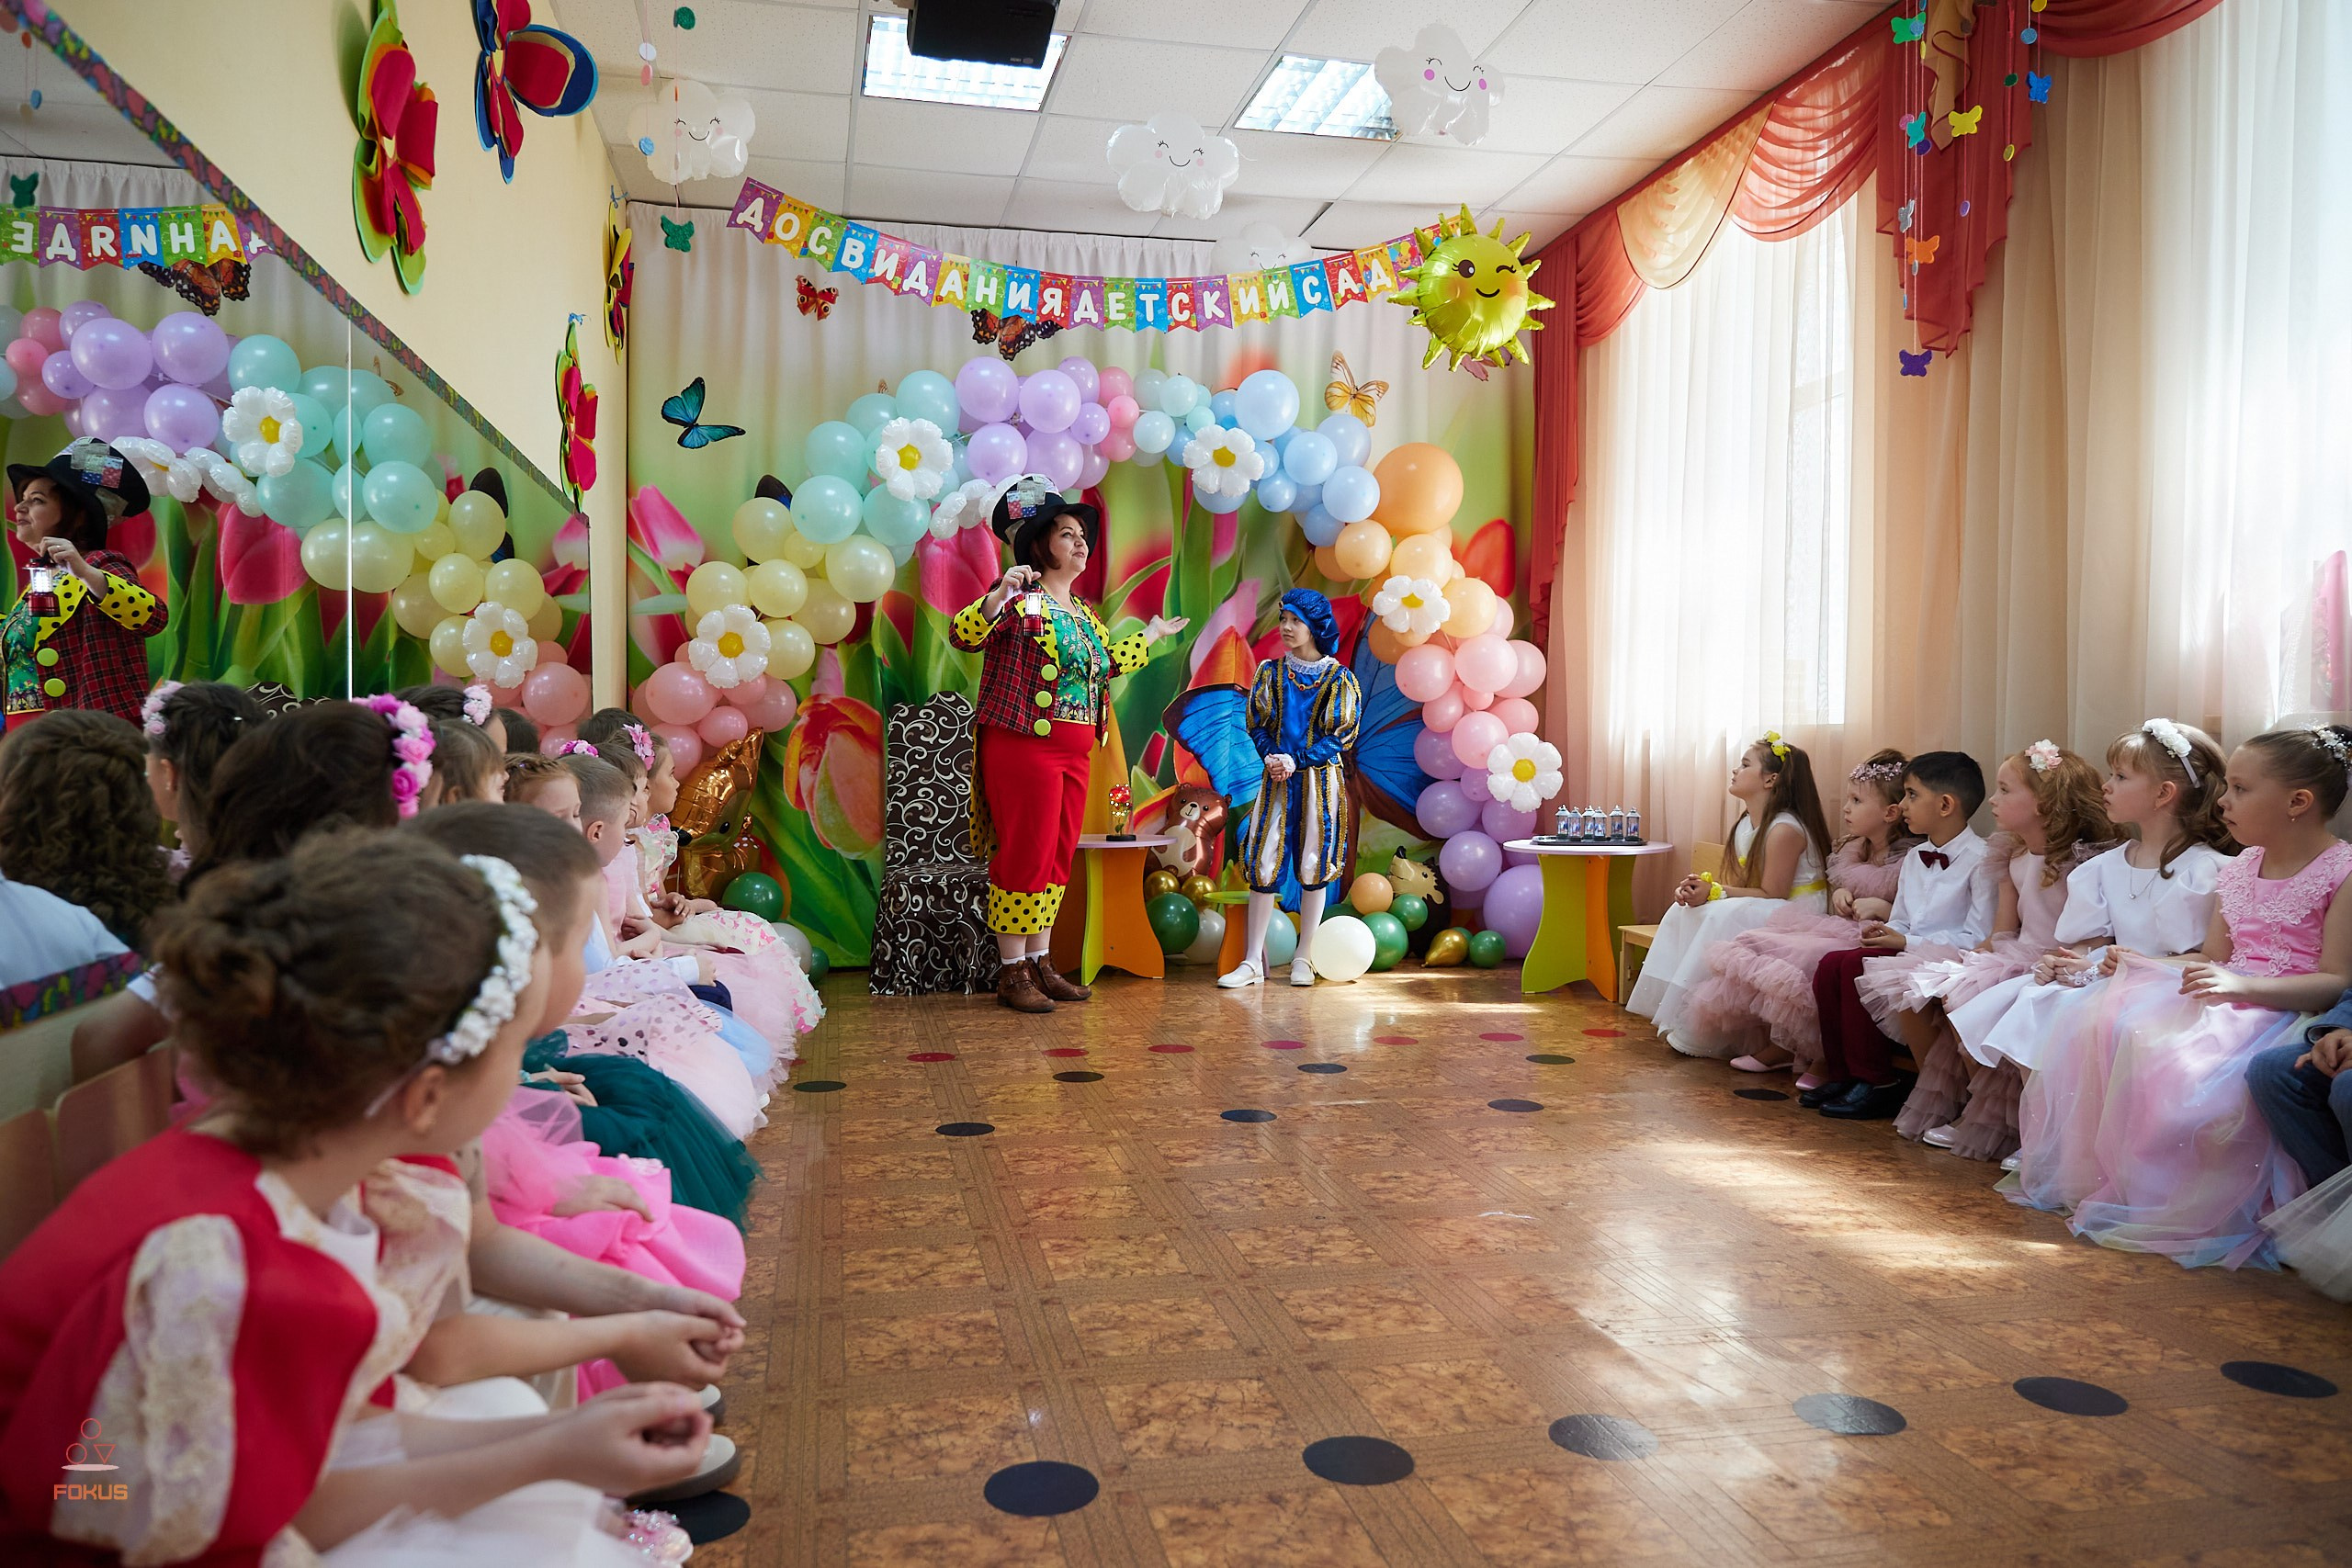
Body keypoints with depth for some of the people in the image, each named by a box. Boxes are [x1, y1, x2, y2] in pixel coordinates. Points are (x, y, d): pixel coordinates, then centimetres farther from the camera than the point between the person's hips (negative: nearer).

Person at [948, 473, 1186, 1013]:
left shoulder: (1085, 613, 18)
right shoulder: (1020, 601, -7)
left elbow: (1106, 664, 33)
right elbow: (962, 635, -20)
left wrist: (1152, 635, 41)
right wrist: (999, 594, -34)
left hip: (1074, 752, 8)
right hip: (1024, 745, -8)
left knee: (1058, 858, 11)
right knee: (1025, 857, -5)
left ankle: (1040, 963, 20)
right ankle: (1011, 971, 4)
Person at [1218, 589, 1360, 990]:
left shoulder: (1338, 678, -2)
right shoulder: (1271, 672, 6)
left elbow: (1341, 736, -6)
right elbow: (1257, 724, 6)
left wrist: (1296, 759, -16)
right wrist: (1271, 757, -14)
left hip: (1320, 780, -2)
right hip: (1277, 779, 2)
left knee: (1313, 865, 2)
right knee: (1264, 863, -2)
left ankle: (1303, 957, 12)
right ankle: (1253, 961, 1)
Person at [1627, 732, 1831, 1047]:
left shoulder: (1784, 829, -21)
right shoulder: (1745, 824, 8)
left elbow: (1772, 893, -22)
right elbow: (1736, 882, 7)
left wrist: (1714, 892, -21)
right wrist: (1702, 888, -13)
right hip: (1757, 911, 10)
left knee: (1723, 918, -30)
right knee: (1686, 911, -2)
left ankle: (1691, 1029, -23)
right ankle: (1668, 1009, -6)